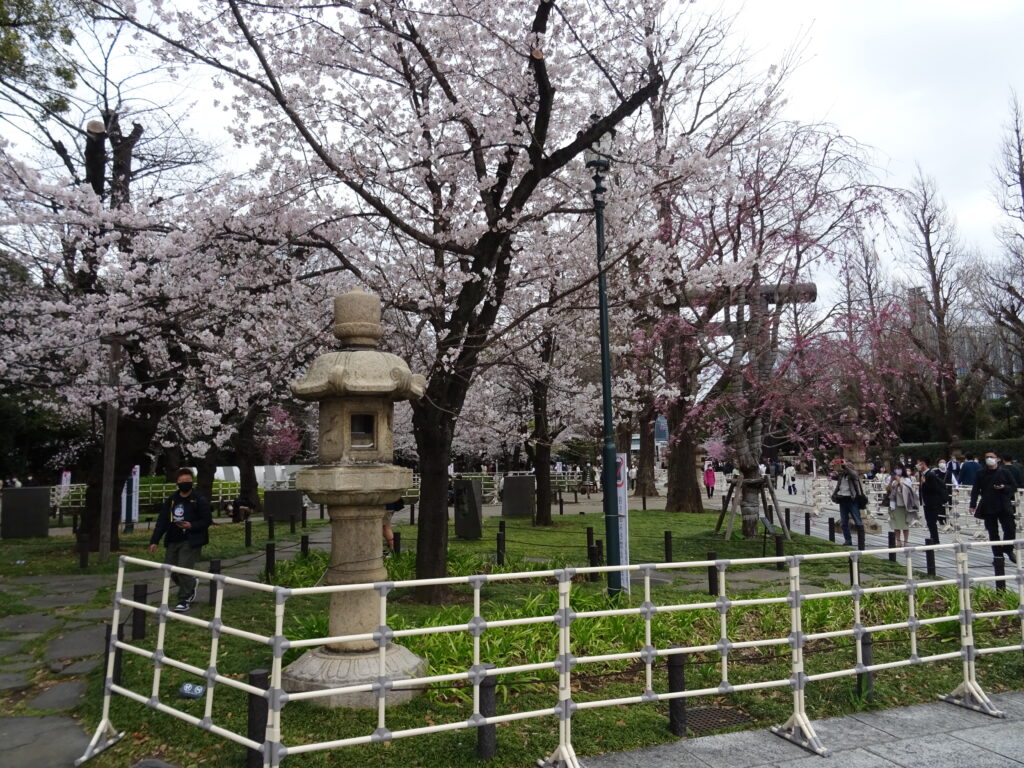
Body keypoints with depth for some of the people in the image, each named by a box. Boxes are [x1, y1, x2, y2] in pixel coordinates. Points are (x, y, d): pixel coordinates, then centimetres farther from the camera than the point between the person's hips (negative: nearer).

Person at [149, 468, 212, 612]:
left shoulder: (199, 501, -5)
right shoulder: (171, 500, 9)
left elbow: (207, 520, -5)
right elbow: (162, 521, 9)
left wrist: (191, 526, -21)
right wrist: (154, 541, 4)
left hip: (190, 542, -6)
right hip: (172, 541, 6)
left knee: (184, 570, -11)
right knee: (170, 570, 10)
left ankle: (184, 600, 5)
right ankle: (191, 585, 37)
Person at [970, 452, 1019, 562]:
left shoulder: (1005, 472, 2)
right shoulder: (981, 474, 5)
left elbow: (1014, 488, 5)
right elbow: (975, 490, 6)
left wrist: (1004, 487, -16)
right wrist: (973, 505, -1)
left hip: (1004, 507, -1)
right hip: (988, 507, 1)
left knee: (1010, 529, -3)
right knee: (993, 532, 5)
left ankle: (1008, 550, 22)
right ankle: (998, 554, 14)